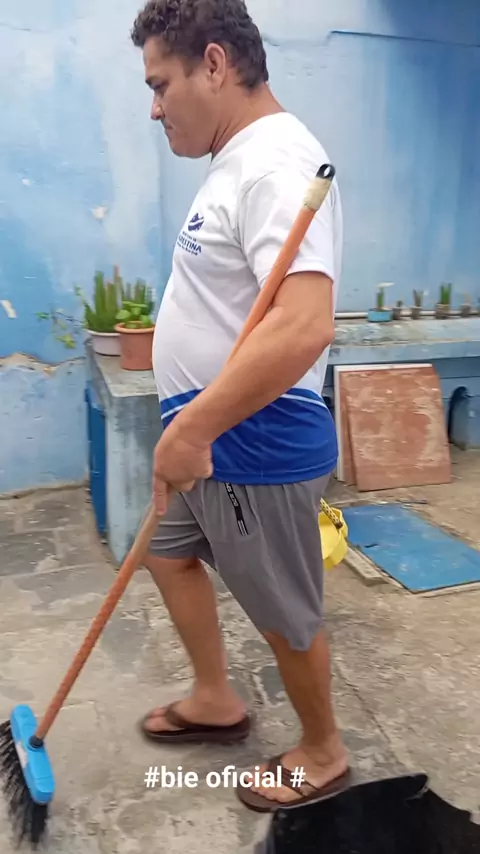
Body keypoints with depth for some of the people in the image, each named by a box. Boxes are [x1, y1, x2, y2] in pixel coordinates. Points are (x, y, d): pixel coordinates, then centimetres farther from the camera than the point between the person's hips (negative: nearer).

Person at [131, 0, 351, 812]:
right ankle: (217, 701, 44)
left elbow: (304, 325, -35)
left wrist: (192, 426, -29)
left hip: (256, 446, -10)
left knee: (286, 615, 8)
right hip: (211, 437, 10)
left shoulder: (276, 162, -21)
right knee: (168, 554, 24)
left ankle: (323, 754, 36)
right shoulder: (238, 159, 12)